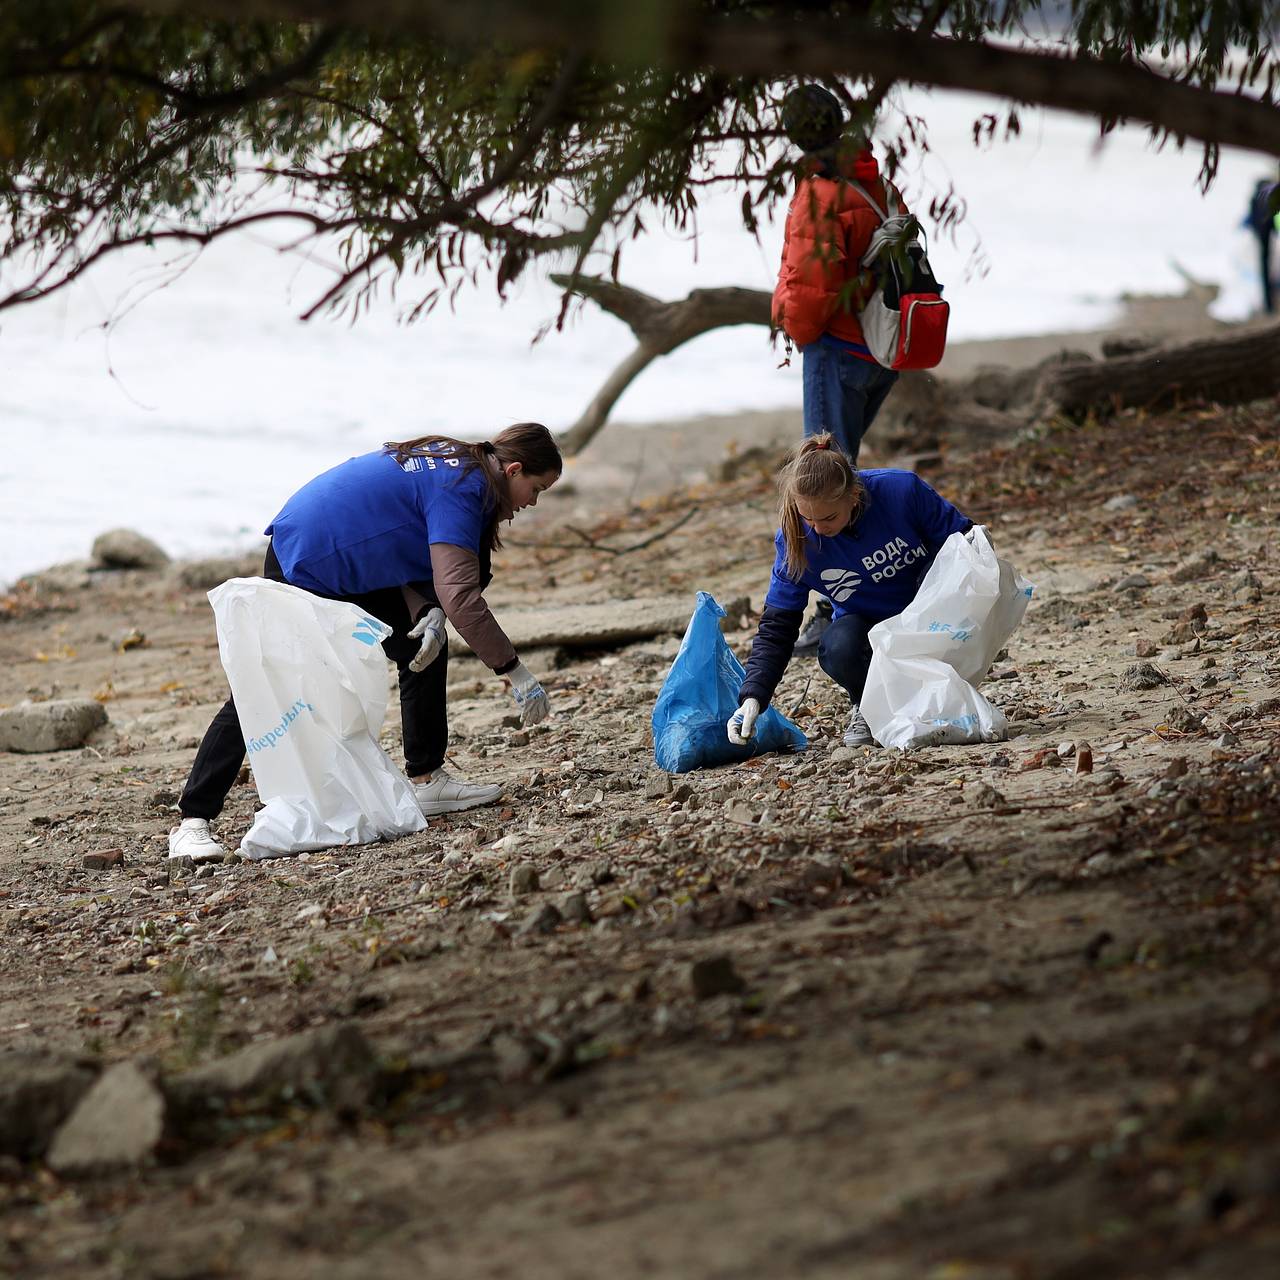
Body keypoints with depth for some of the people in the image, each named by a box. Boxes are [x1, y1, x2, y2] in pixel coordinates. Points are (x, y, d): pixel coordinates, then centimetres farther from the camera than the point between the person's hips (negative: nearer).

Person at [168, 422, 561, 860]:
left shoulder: (452, 464, 5)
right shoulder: (458, 491, -25)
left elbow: (401, 546, 7)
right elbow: (459, 594, -33)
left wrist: (426, 612, -12)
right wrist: (515, 673, -29)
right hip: (302, 565, -10)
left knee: (424, 648, 7)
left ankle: (426, 780, 10)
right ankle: (191, 823, -7)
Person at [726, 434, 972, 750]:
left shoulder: (903, 490, -24)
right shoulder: (795, 539, -19)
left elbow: (962, 536, -9)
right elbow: (777, 627, -12)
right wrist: (752, 697, -23)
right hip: (867, 629, 0)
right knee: (837, 649, -36)